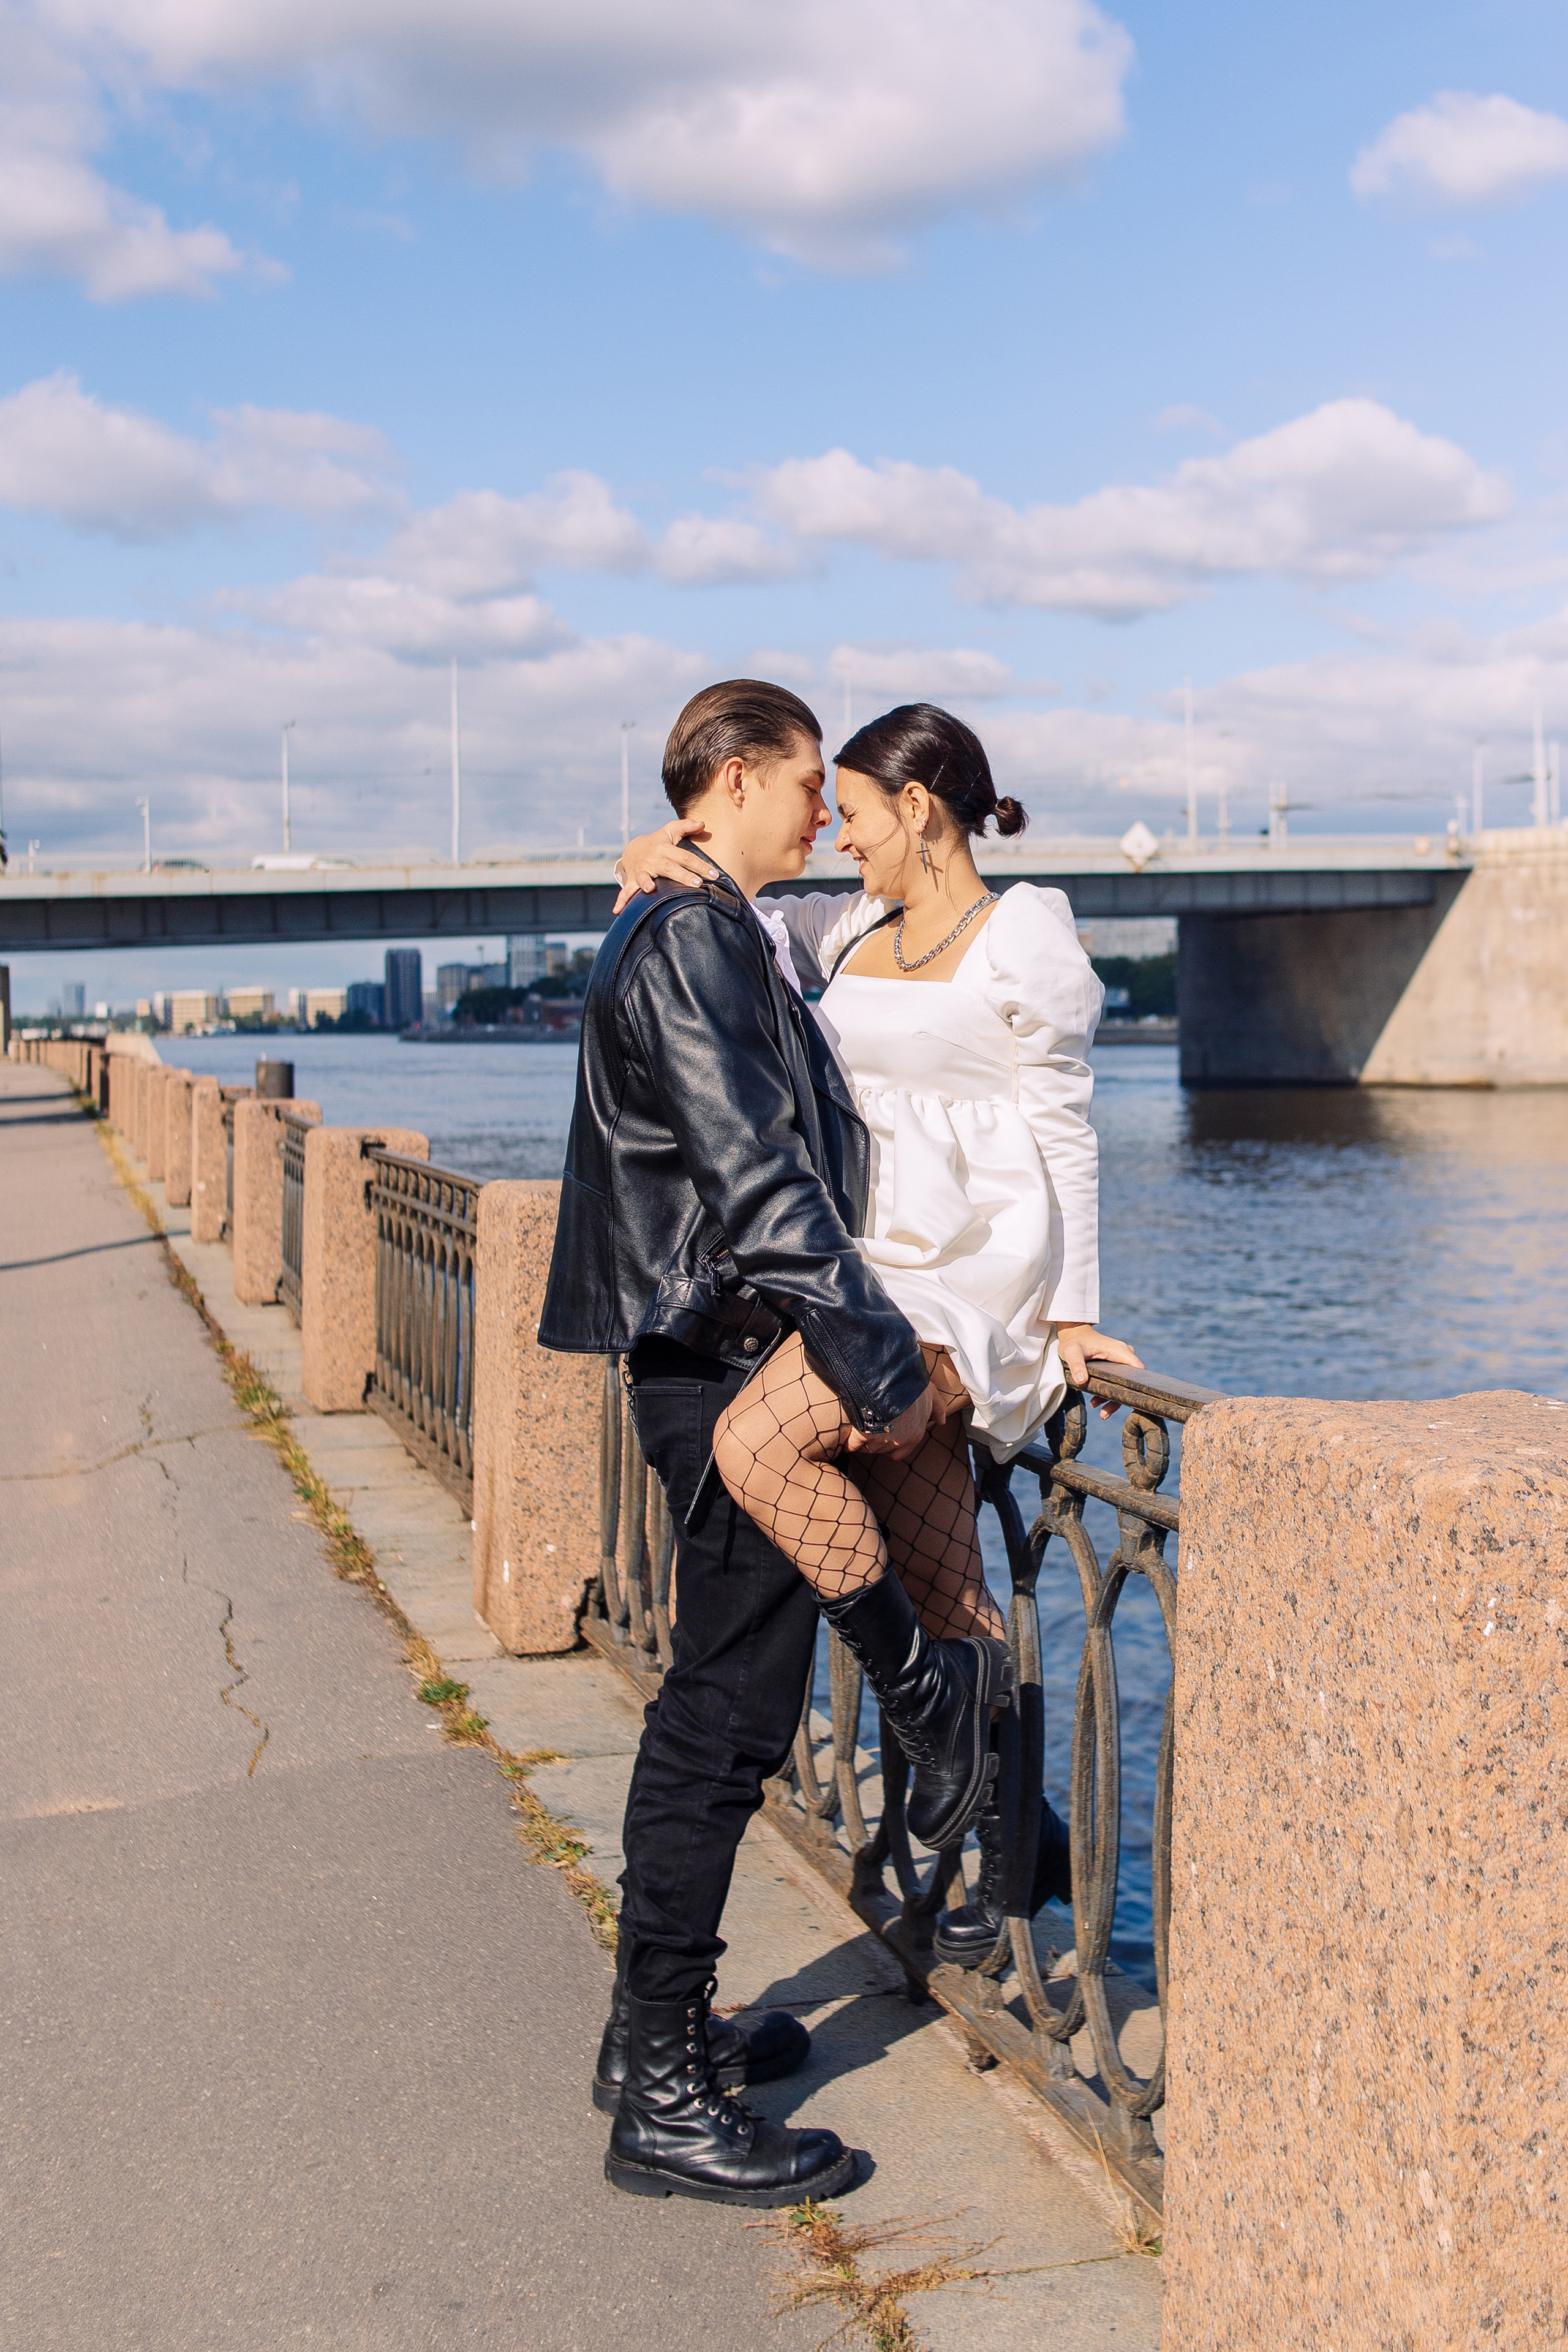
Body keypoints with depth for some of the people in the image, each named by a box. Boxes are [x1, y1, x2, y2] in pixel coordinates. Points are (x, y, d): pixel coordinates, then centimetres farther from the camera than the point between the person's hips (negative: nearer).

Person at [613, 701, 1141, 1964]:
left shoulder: (1025, 936, -5)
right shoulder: (858, 930, 15)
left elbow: (1064, 1133, -7)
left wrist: (1072, 1314, -9)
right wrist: (651, 855, -5)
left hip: (974, 1274, -8)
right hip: (886, 1281, 8)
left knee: (756, 1443, -26)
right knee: (944, 1589, 10)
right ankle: (1013, 1852, 23)